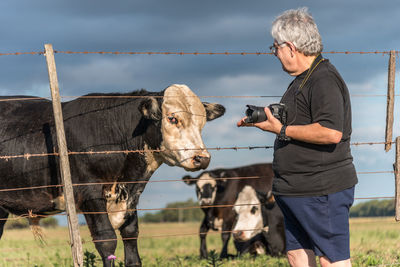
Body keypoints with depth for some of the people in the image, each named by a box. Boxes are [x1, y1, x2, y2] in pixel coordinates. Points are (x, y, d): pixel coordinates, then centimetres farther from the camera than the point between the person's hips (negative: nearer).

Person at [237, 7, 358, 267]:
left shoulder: (325, 80, -17)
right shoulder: (303, 79, 17)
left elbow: (331, 132, -28)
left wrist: (281, 130, -21)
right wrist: (263, 119, 14)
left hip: (323, 191, -11)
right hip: (297, 192, 11)